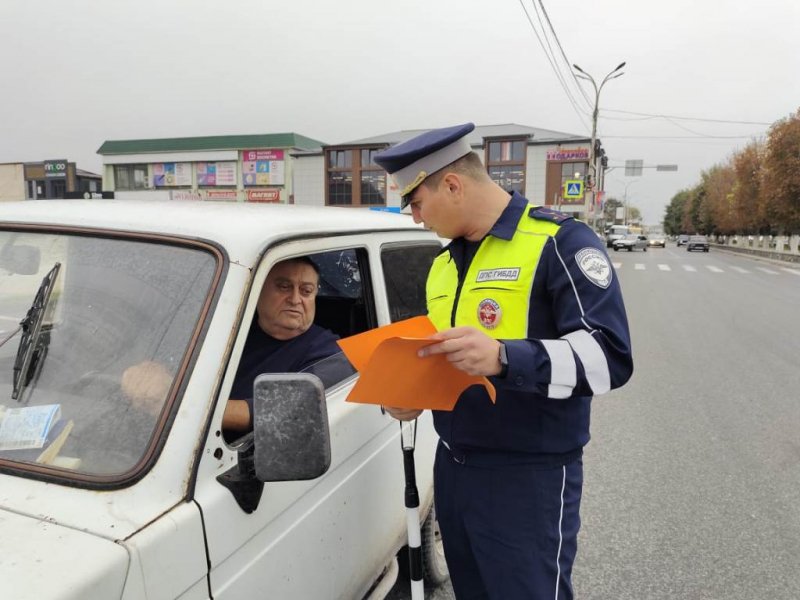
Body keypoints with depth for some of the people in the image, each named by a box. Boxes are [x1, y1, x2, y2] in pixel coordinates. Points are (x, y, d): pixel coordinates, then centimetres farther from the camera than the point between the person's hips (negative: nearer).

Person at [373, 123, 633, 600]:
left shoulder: (559, 241, -12)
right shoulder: (444, 263, 12)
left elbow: (609, 355, -21)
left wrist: (503, 358, -34)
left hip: (529, 478, -7)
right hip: (452, 468, 8)